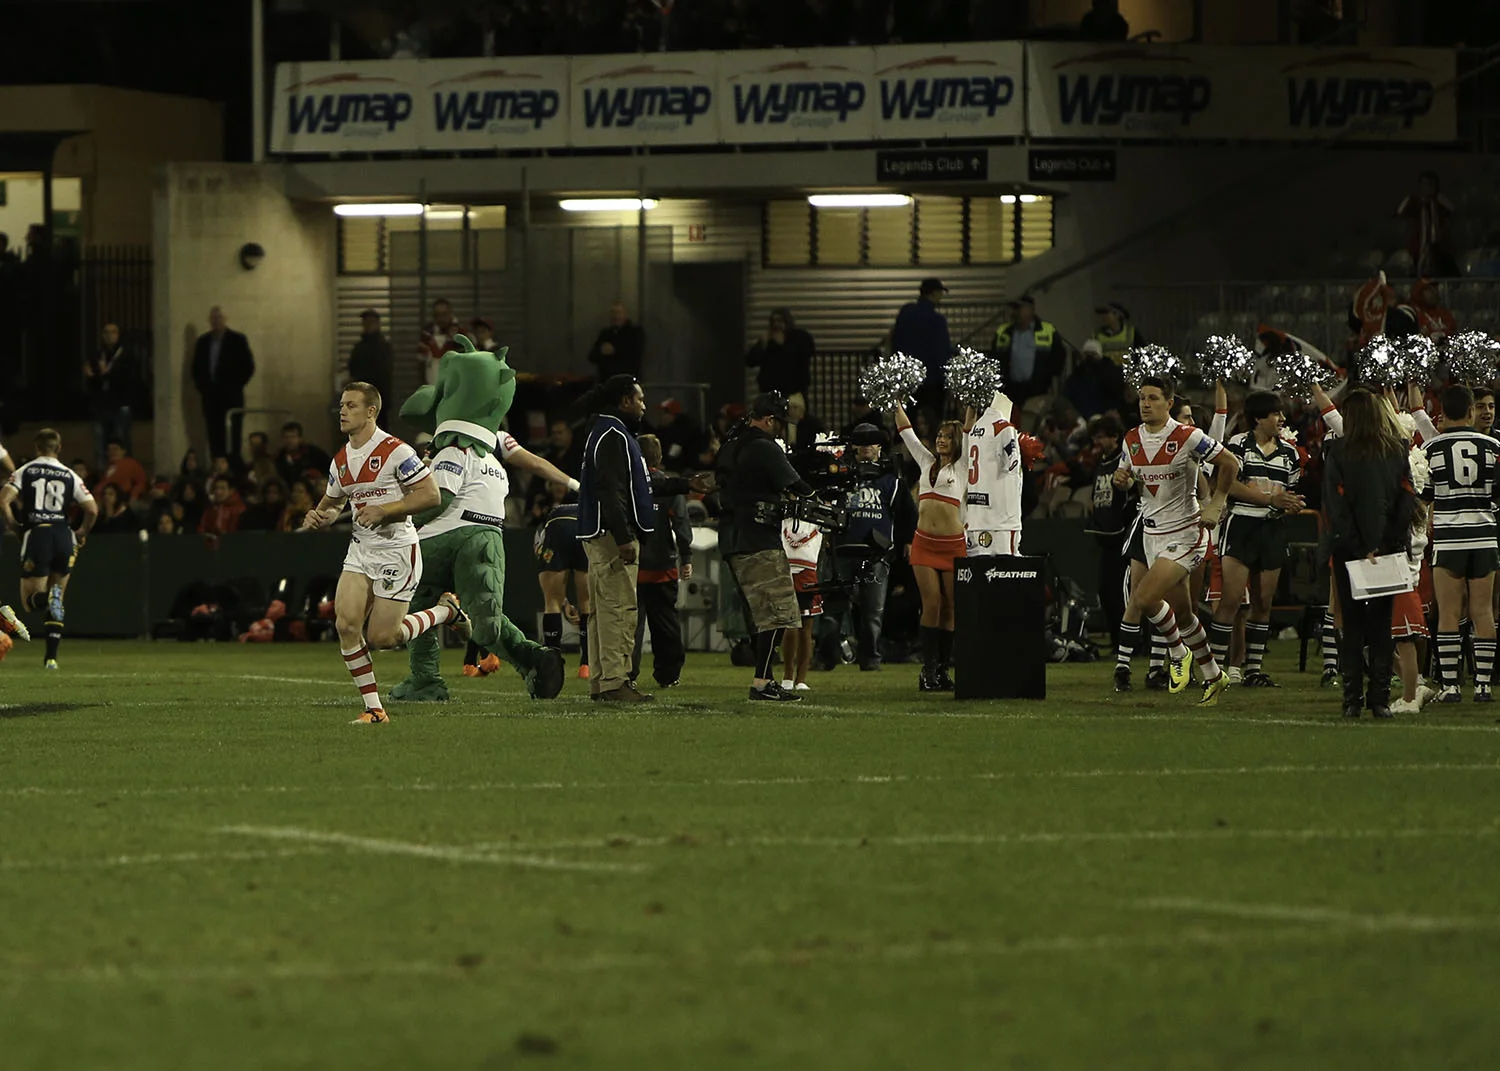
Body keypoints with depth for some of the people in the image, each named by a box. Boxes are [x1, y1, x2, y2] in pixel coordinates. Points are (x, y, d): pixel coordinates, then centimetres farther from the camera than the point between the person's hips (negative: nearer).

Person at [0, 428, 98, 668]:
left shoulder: (25, 471, 4)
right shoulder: (69, 476, 9)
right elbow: (92, 509, 2)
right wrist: (82, 532, 20)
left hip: (36, 535, -2)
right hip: (63, 536, 2)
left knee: (30, 603, 3)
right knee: (57, 605, 15)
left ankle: (48, 597, -33)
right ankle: (51, 657, 8)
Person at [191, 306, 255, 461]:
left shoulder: (237, 340, 1)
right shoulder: (202, 342, 13)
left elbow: (248, 366, 1)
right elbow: (196, 368, 19)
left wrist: (236, 387, -3)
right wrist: (201, 388, 7)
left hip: (231, 396, -3)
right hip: (210, 396, 3)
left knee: (232, 435, -7)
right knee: (214, 435, -1)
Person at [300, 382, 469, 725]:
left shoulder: (395, 451, -13)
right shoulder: (340, 460, 9)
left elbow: (431, 495, -14)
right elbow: (332, 503, 23)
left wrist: (383, 510, -20)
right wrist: (318, 517, -1)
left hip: (396, 550, -6)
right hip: (360, 550, 6)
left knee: (381, 637, -7)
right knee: (347, 623, -12)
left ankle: (446, 612, 20)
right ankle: (374, 708, -1)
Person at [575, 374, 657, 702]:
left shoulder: (609, 434, 22)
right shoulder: (613, 436, -12)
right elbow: (609, 490, -21)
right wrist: (623, 537, -25)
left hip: (599, 537, 11)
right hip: (611, 536, -11)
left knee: (603, 611, 11)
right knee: (619, 609, -13)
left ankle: (600, 683, 13)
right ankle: (614, 683, -16)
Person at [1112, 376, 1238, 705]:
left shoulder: (1187, 437, -15)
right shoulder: (1133, 440, 4)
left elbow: (1229, 464, -7)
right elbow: (1127, 476, 20)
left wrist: (1215, 505, -8)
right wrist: (1122, 478, -4)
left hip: (1185, 533, -7)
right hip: (1151, 533, 7)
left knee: (1142, 600, -21)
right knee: (1182, 613, 13)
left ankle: (1178, 653, 4)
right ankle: (1214, 677, 28)